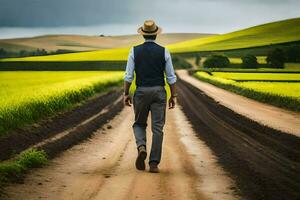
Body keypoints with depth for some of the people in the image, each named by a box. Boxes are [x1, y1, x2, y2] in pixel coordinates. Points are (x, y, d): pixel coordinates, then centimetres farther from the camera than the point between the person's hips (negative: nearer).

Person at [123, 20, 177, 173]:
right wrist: (173, 96, 7)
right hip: (159, 92, 0)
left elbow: (128, 75, -3)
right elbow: (171, 77, -1)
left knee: (139, 124, 18)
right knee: (157, 128, 3)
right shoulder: (163, 52, -2)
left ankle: (141, 147, -10)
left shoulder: (135, 51, -2)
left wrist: (126, 94, 5)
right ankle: (154, 163, -2)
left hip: (141, 92, 0)